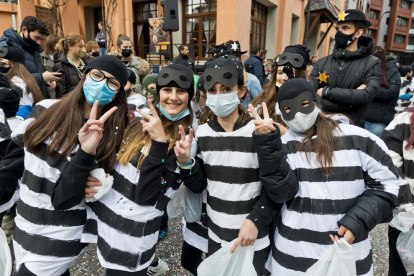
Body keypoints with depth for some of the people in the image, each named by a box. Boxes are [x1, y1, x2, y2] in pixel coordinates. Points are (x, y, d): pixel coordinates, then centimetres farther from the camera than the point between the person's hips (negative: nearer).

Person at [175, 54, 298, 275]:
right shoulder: (202, 132, -4)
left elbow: (278, 188, -10)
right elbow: (198, 185, 1)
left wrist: (256, 220, -18)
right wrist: (186, 164, -16)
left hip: (254, 240, -3)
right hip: (215, 237, 4)